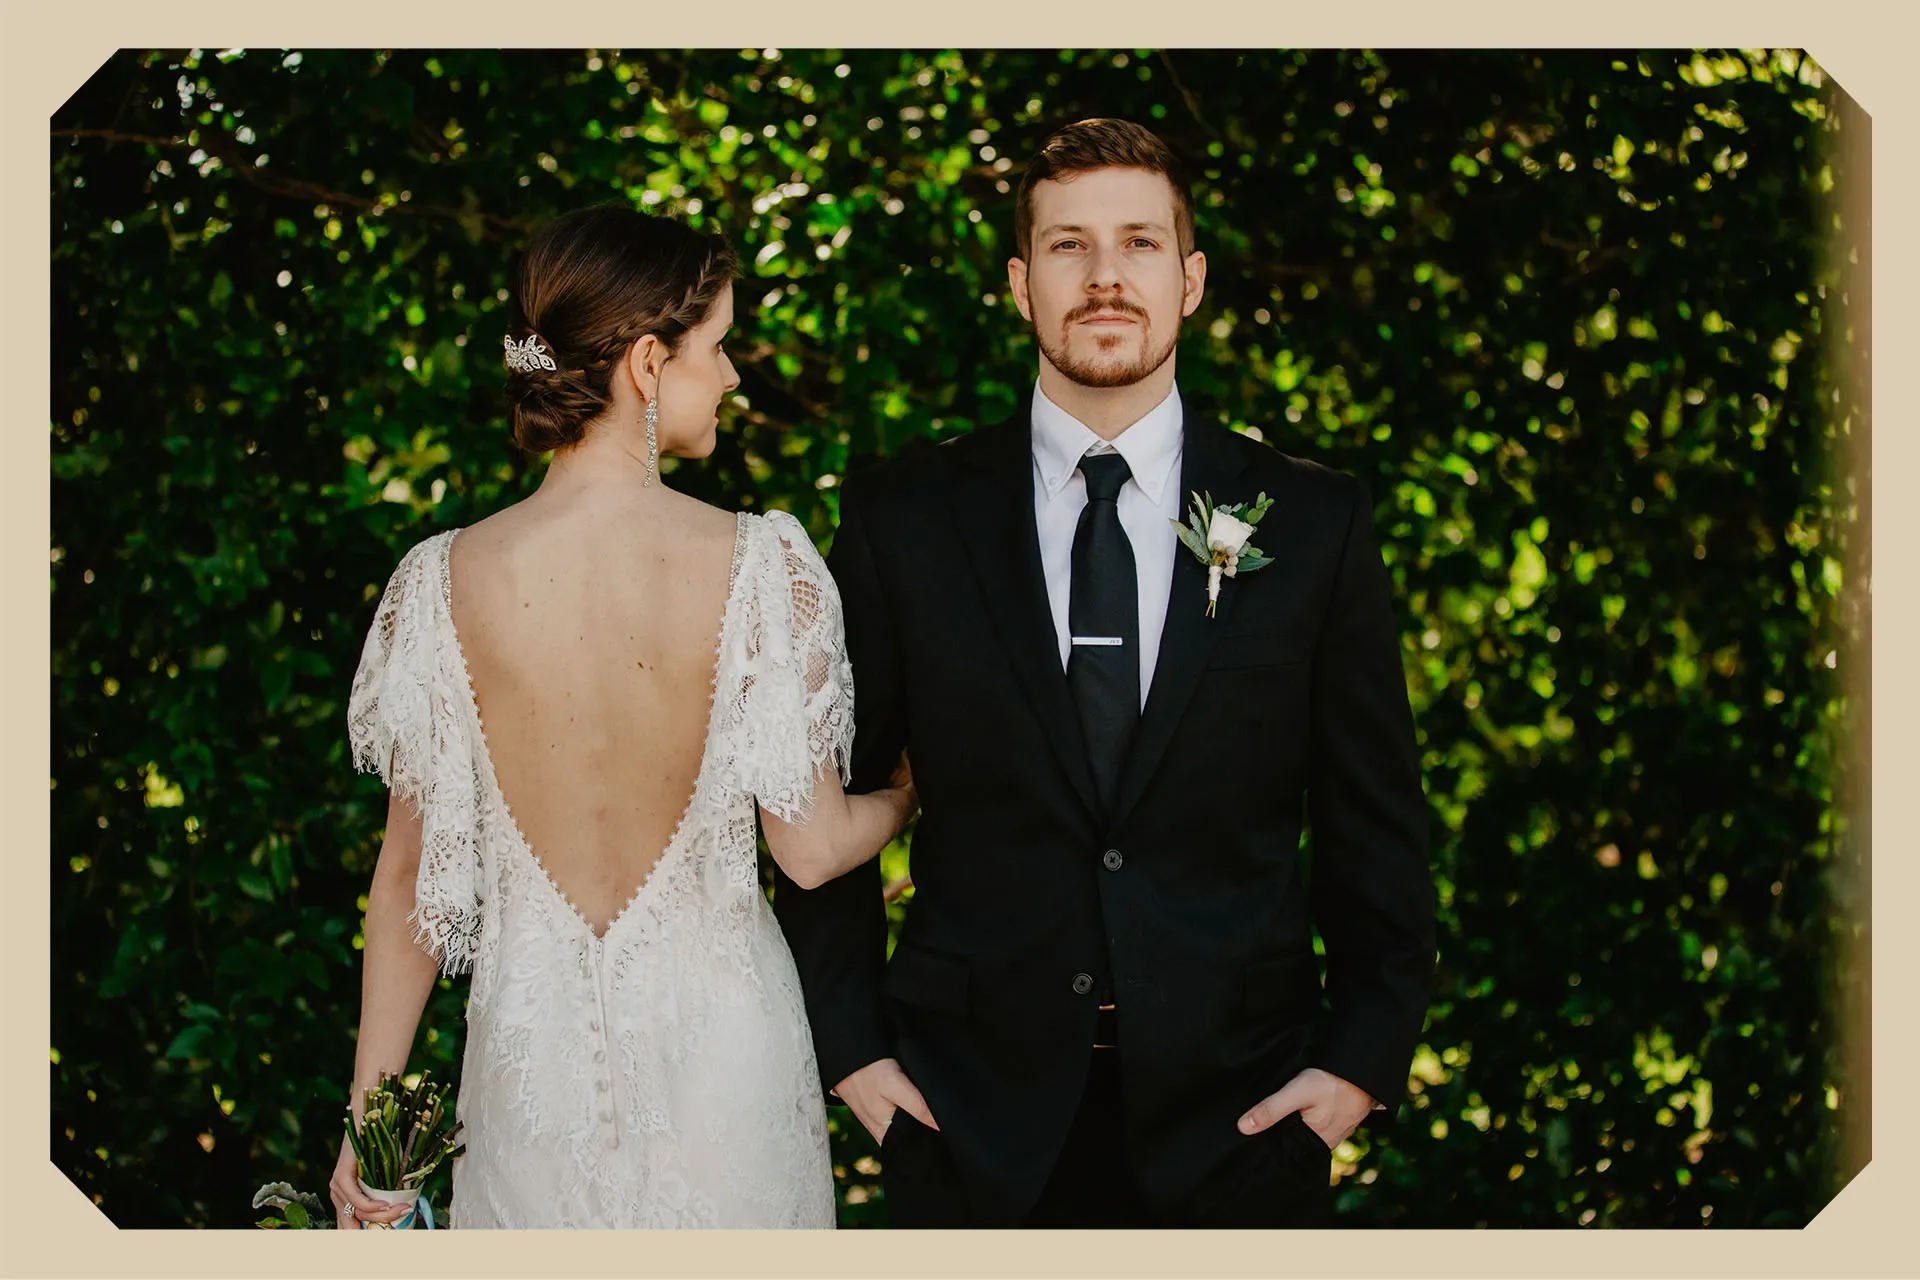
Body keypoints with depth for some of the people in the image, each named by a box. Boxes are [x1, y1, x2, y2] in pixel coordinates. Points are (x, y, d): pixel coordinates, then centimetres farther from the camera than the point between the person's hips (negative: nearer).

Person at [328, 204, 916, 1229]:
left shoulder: (440, 581, -9)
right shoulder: (759, 565, -14)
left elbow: (411, 873, -3)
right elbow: (812, 848, -9)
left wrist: (370, 1115, 6)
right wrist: (909, 794, 14)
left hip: (531, 1042, 2)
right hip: (722, 1041, -1)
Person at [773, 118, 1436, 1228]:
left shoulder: (1316, 523, 1)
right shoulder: (903, 521, 1)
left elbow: (1378, 829, 4)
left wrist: (1366, 1057, -2)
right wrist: (850, 1047, 0)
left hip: (1235, 1129, 0)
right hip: (979, 1127, 0)